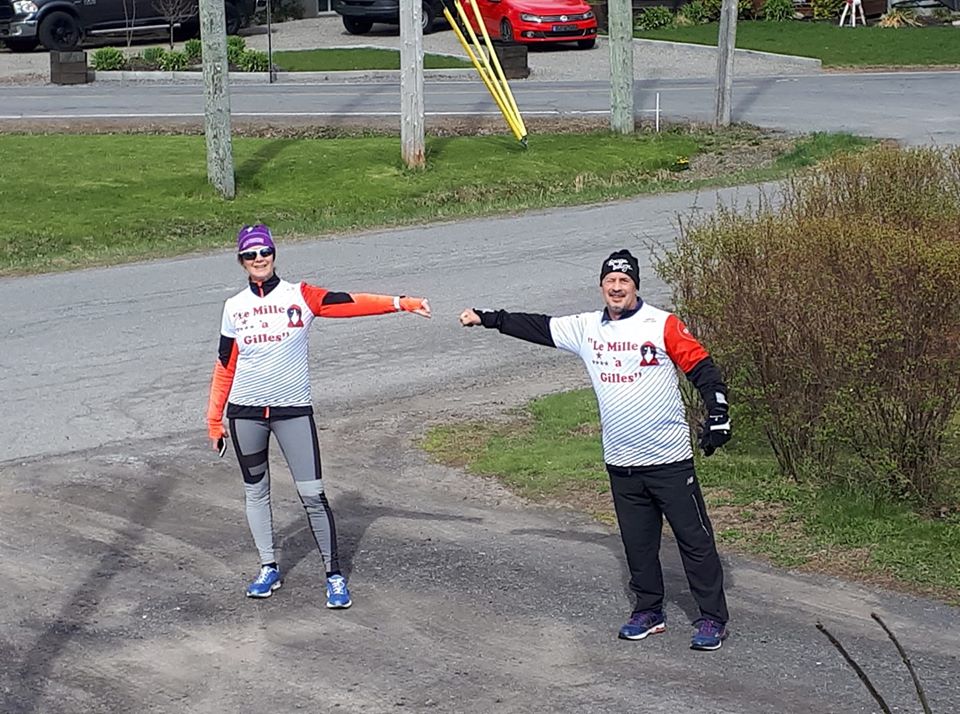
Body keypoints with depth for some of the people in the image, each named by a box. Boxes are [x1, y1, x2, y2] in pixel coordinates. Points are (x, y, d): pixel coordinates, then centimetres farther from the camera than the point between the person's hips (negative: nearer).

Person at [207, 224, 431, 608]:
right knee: (255, 490, 11)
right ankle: (269, 568, 25)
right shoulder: (234, 307, 6)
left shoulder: (300, 296, -2)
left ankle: (334, 574, 4)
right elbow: (225, 366, 10)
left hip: (293, 409, -3)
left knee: (312, 493, -6)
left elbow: (350, 303, -15)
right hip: (245, 411, 3)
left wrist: (400, 303, -28)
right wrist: (214, 417, 7)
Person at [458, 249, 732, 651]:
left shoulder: (662, 325, -6)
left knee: (694, 538, -1)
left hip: (669, 459, -5)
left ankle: (713, 618, 6)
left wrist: (717, 414, -15)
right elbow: (538, 328, 14)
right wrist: (485, 318, 13)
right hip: (621, 463, 5)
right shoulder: (586, 329, 8)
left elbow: (701, 367, -6)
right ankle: (649, 612, 27)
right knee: (637, 542, 13)